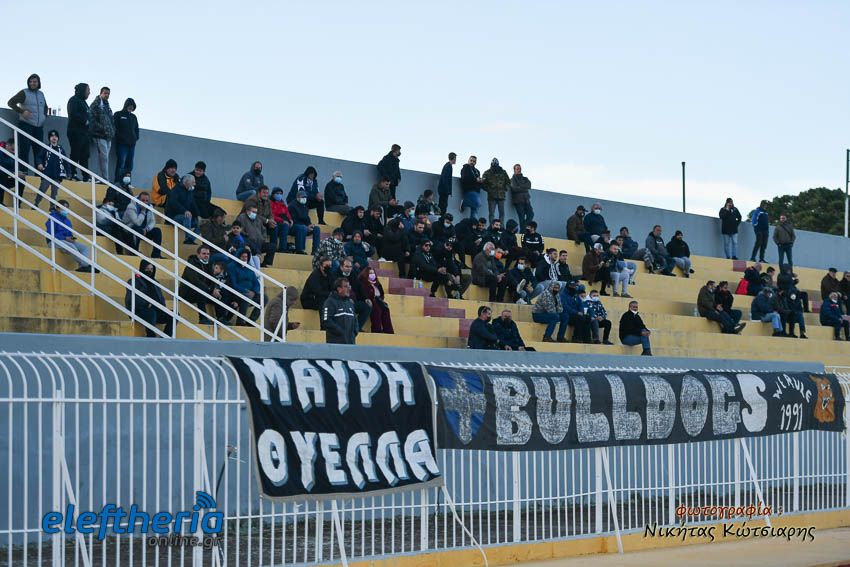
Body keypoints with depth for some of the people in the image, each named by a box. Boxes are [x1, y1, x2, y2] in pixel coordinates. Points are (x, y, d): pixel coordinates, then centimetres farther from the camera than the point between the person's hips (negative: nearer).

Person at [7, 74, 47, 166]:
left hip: (39, 127, 6)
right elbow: (11, 102, -8)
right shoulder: (24, 93, -1)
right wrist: (22, 111, -18)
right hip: (26, 125, -6)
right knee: (24, 150, -10)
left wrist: (44, 116, 15)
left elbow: (45, 107, 33)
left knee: (39, 151, 5)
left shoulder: (41, 94, 17)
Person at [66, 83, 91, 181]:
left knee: (85, 154, 6)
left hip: (84, 132, 9)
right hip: (76, 131, -9)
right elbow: (73, 114, -17)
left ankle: (86, 176, 6)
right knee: (76, 153, -8)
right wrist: (85, 121, -16)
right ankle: (73, 174, -7)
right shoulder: (74, 100, -4)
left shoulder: (83, 102, 24)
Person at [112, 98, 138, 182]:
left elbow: (136, 129, 26)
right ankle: (117, 182, -15)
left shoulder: (133, 117, 20)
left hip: (132, 144, 5)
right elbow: (114, 127, 0)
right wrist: (119, 137, -9)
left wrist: (136, 138, 10)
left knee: (129, 165, 1)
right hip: (122, 143, -5)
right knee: (121, 163, -14)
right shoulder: (118, 115, 5)